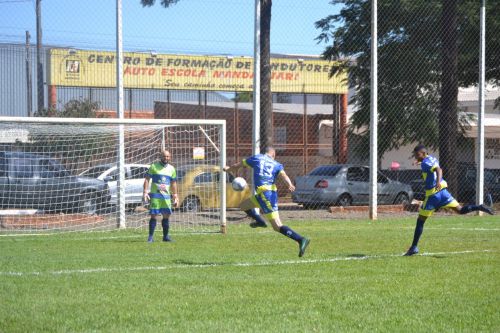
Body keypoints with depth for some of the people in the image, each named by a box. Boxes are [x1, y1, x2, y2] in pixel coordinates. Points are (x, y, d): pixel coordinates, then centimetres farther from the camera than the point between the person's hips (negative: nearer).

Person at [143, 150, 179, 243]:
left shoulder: (171, 169, 12)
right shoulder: (154, 166, 2)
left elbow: (173, 183, 16)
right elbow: (147, 179, 0)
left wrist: (175, 197, 12)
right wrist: (145, 192, -10)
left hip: (166, 196, 4)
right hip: (155, 195, -4)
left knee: (166, 216, 2)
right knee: (154, 216, -7)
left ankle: (166, 236, 12)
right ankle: (150, 237, -2)